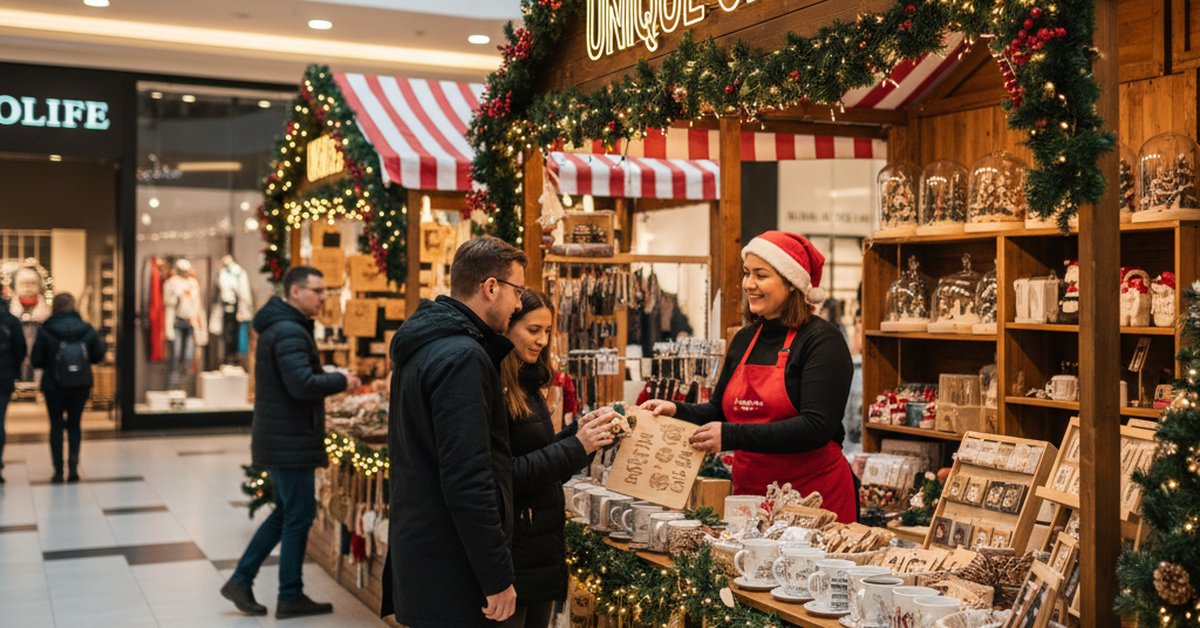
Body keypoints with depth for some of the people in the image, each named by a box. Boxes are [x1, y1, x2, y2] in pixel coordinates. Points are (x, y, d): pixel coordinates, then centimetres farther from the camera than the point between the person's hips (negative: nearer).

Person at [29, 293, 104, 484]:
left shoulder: (45, 331, -13)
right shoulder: (87, 330, -7)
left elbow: (36, 361, -9)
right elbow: (98, 356, 1)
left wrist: (50, 362, 10)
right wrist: (102, 344, 21)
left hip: (54, 386, -2)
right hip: (81, 385, 2)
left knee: (56, 425, 10)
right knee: (75, 423, 15)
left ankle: (59, 471, 9)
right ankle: (73, 466, 6)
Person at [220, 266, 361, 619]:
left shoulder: (280, 326, 15)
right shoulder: (289, 332, -19)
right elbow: (302, 385, -28)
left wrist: (330, 381, 10)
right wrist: (342, 381, -15)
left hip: (278, 438, 10)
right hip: (289, 441, -10)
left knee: (286, 512, 18)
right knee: (299, 516, 0)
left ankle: (241, 581, 21)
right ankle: (290, 597, 10)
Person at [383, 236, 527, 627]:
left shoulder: (419, 348, 11)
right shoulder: (461, 358, -19)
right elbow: (468, 480, -24)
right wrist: (498, 578, -20)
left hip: (416, 547, 10)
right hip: (451, 570, -10)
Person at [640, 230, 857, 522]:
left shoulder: (821, 340, -11)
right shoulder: (745, 339, 10)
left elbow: (817, 427, -21)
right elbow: (721, 412, 18)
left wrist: (732, 436, -25)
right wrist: (677, 411, -2)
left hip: (815, 496, -6)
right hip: (750, 492, 6)